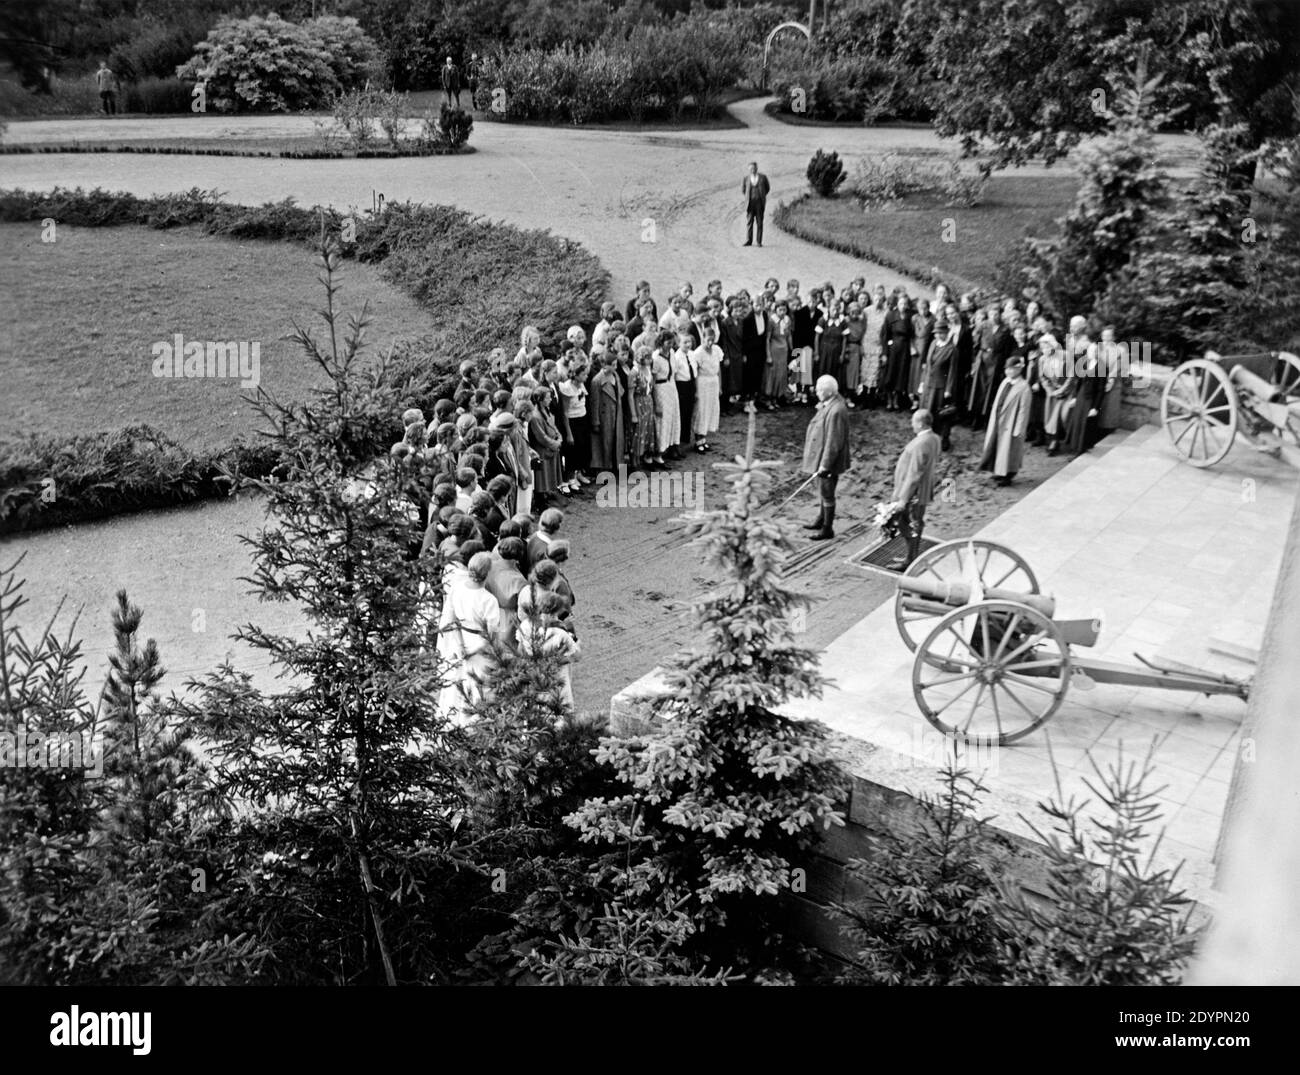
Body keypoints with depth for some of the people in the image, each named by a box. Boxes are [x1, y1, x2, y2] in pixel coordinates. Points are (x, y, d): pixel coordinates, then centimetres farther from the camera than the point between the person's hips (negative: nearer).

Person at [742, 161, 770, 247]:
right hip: (750, 203, 1)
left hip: (760, 203, -1)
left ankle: (759, 242, 1)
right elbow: (742, 189, 17)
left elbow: (767, 188, 14)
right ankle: (748, 241, -1)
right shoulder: (746, 178, 5)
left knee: (760, 222, -1)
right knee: (749, 222, -3)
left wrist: (762, 196, 9)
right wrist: (748, 197, 11)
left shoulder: (763, 177, 3)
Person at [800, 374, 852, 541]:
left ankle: (828, 529, 17)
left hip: (829, 460, -9)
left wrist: (825, 465, -23)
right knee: (823, 491, 23)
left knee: (827, 493, 4)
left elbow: (834, 442, -26)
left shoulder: (836, 411, -28)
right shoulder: (828, 404, 2)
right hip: (822, 458, 10)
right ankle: (822, 520, 39)